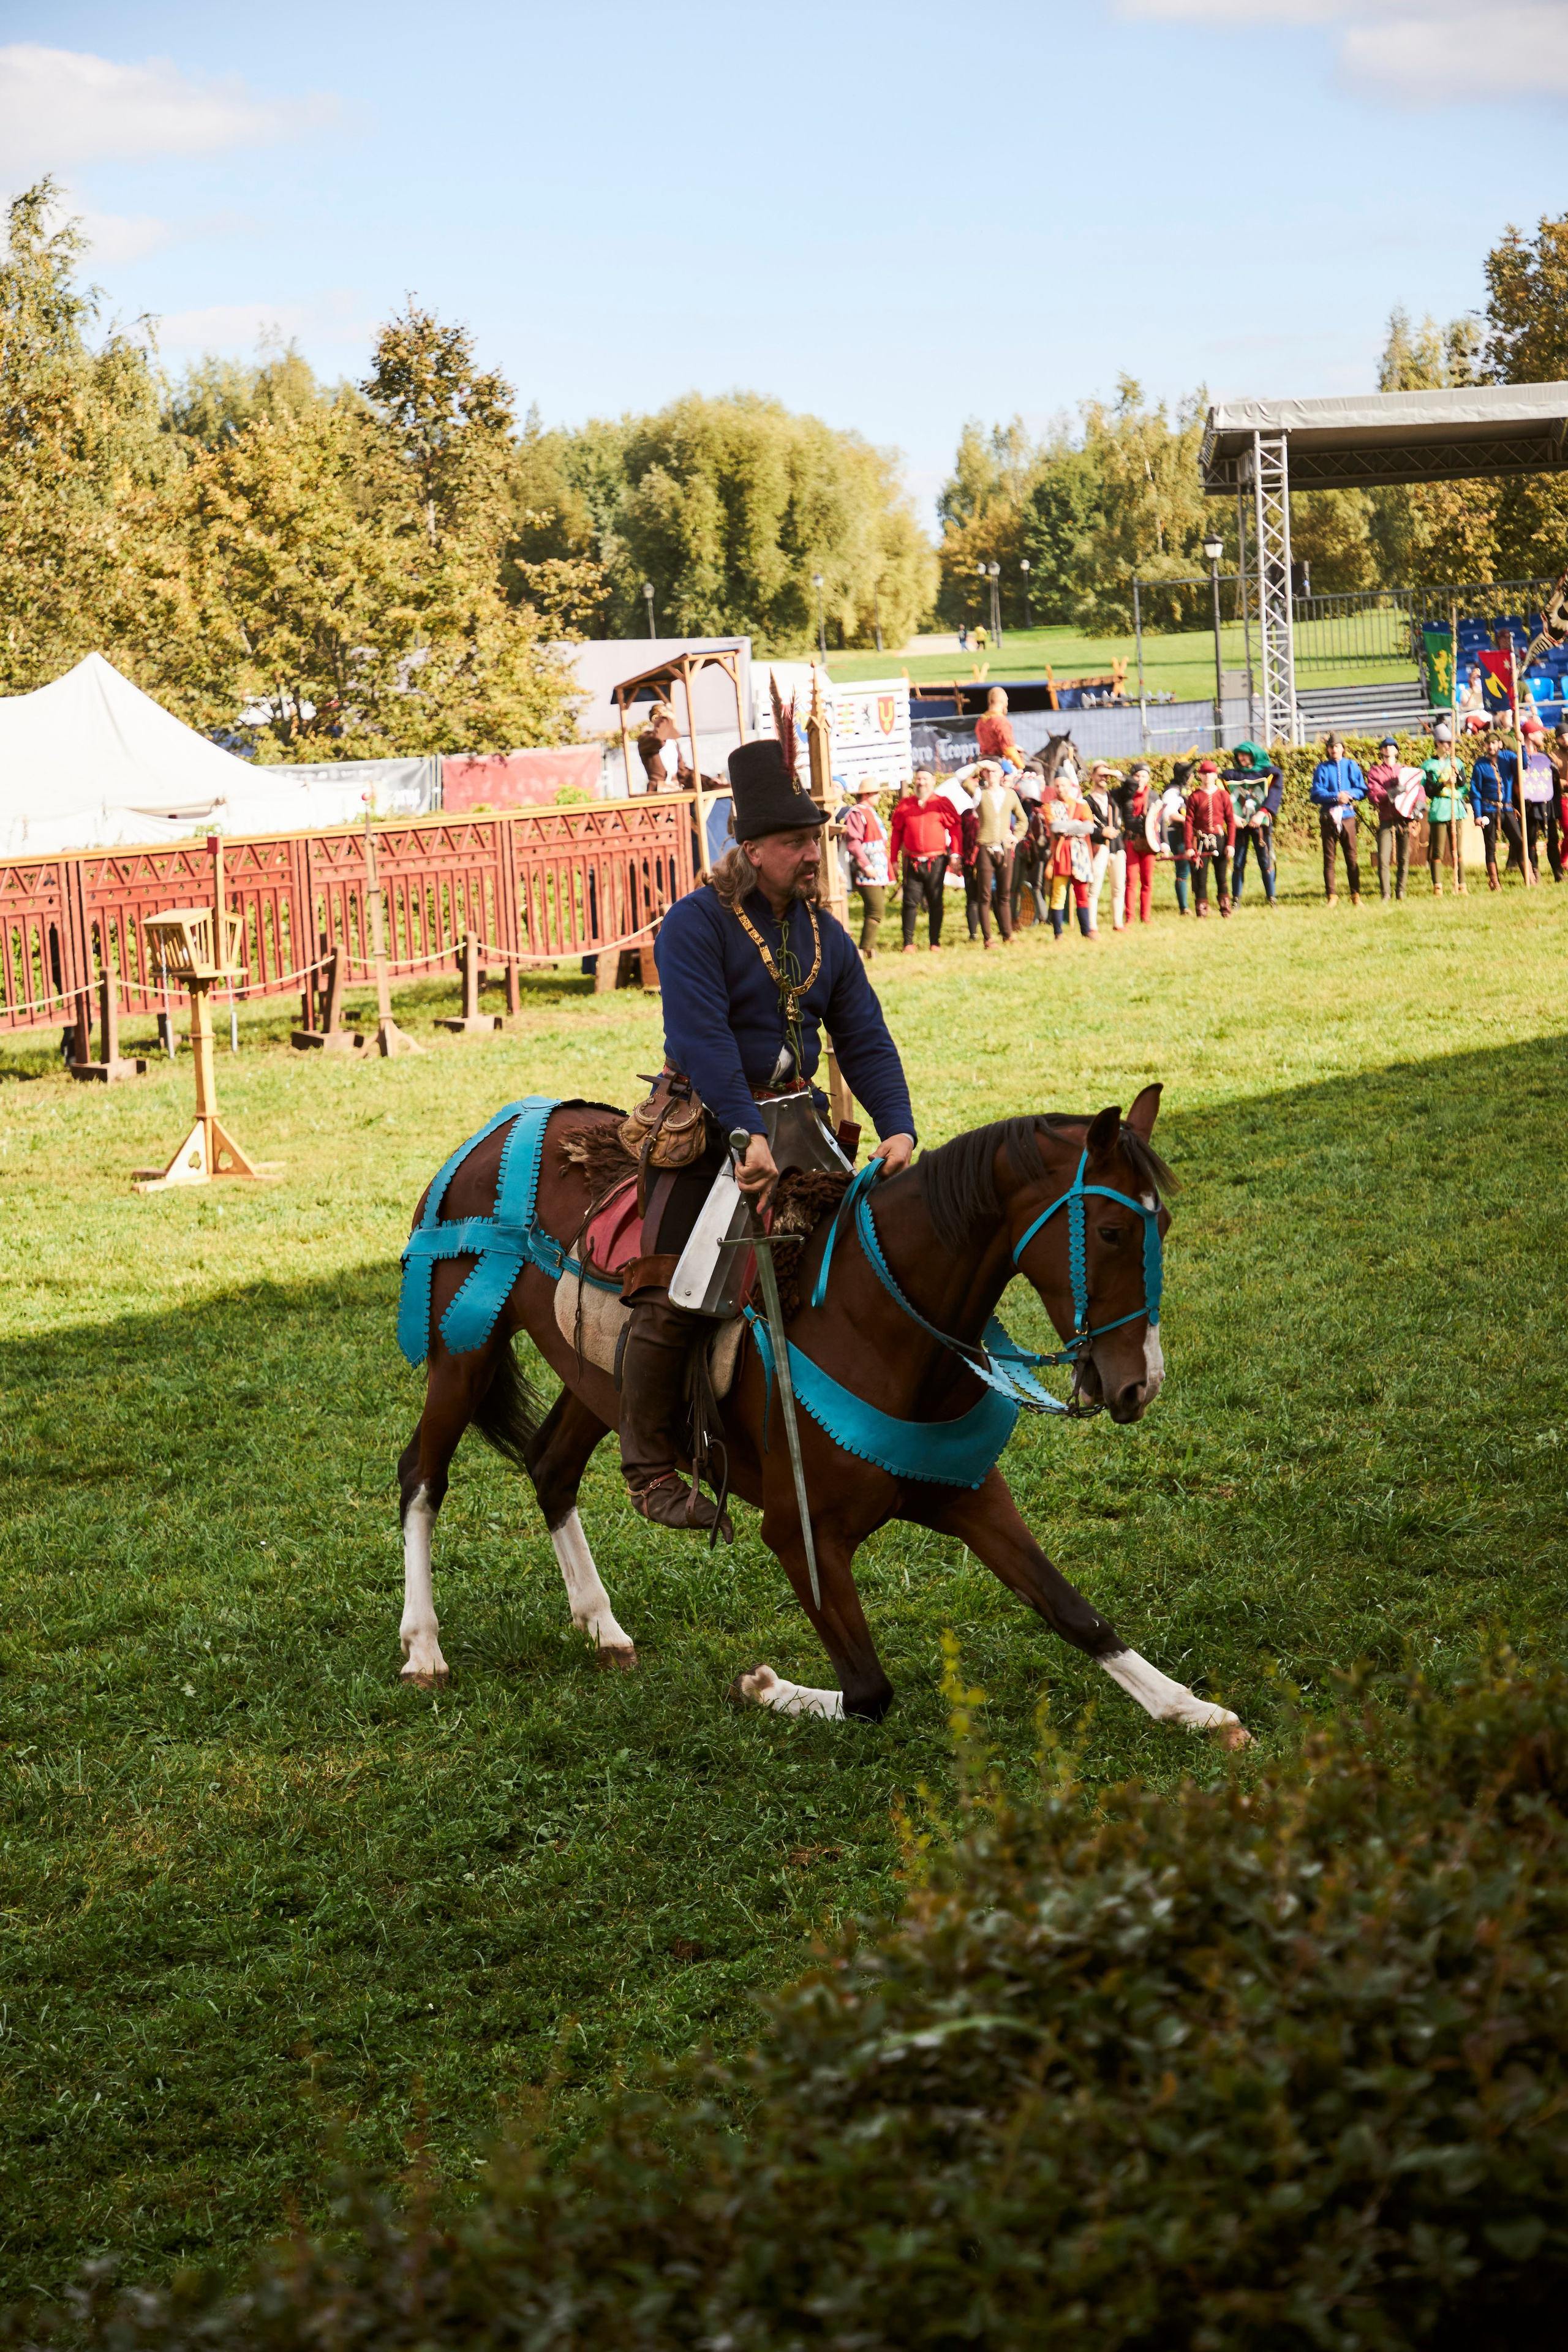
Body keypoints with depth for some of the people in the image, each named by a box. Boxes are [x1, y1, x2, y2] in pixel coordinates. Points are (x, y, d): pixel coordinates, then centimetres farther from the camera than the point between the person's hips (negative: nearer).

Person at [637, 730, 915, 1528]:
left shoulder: (824, 935, 10)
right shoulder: (694, 924, -12)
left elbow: (864, 1041, 7)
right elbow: (702, 1038, -22)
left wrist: (898, 1127, -10)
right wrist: (748, 1135, -32)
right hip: (704, 1120, -7)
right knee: (670, 1292, -16)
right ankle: (651, 1469, -7)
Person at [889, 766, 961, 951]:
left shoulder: (942, 804, 3)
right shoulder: (905, 804, 9)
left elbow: (954, 828, 4)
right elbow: (896, 832, 11)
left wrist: (955, 854, -4)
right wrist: (893, 859, 7)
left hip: (936, 861, -1)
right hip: (912, 862, 1)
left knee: (935, 903, 3)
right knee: (910, 902, -2)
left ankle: (935, 942, 11)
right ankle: (908, 943, 3)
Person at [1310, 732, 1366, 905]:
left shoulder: (1351, 766, 10)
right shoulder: (1322, 768, 6)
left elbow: (1362, 790, 6)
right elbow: (1316, 794, -2)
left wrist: (1349, 794, -12)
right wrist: (1336, 797, -14)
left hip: (1347, 815, 0)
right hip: (1328, 816, 0)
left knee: (1352, 857, -2)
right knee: (1329, 858, 1)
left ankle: (1356, 894, 1)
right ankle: (1330, 896, 4)